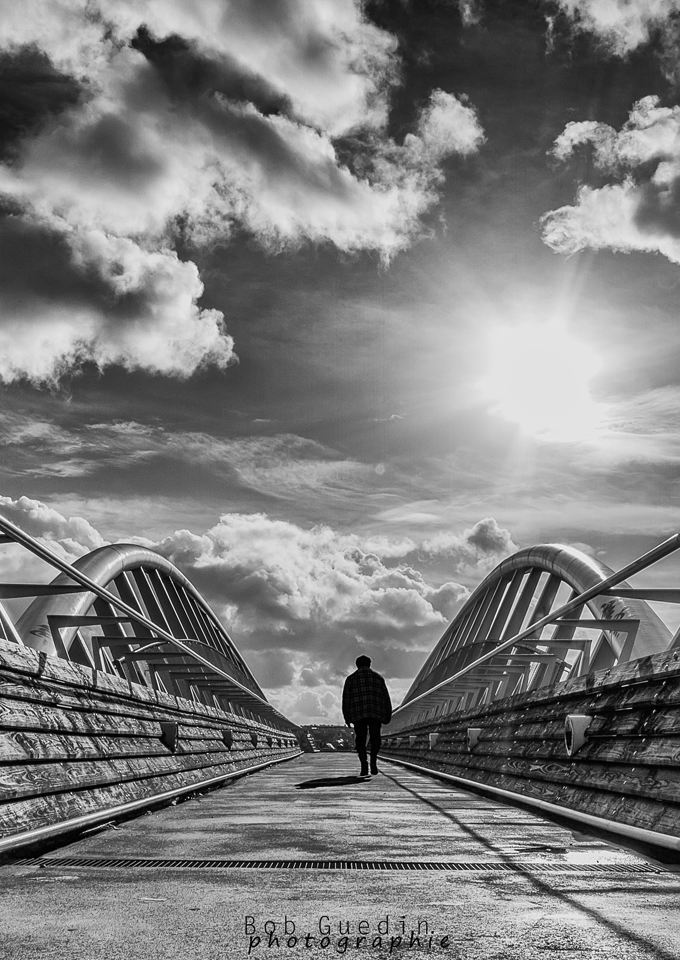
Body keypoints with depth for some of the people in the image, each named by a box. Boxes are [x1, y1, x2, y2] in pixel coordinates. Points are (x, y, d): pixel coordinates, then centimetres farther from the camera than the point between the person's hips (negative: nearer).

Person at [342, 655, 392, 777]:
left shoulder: (351, 678, 10)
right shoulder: (378, 678, 13)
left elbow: (346, 699, 4)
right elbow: (386, 698, 11)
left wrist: (347, 717, 7)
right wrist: (388, 716, 14)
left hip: (358, 714, -1)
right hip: (376, 714, 1)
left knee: (360, 740, 6)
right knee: (375, 738, 14)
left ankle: (364, 766, -7)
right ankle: (373, 761, -5)